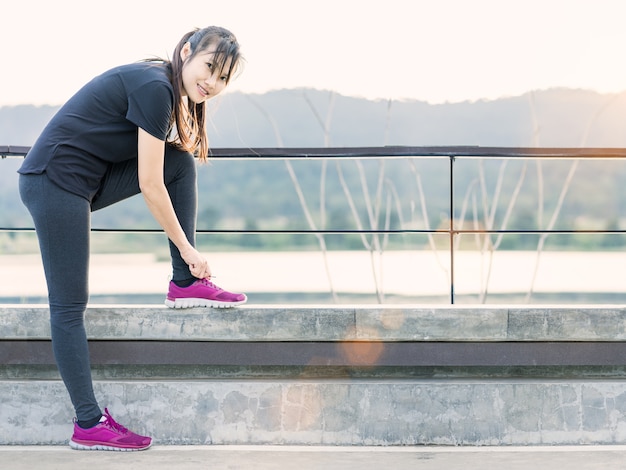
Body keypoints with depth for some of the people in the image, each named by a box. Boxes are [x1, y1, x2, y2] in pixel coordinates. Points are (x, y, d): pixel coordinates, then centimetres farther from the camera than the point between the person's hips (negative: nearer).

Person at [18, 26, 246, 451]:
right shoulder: (154, 87, -18)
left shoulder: (168, 91, 10)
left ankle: (186, 284, 5)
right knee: (70, 306, -6)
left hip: (87, 182, 9)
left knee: (181, 161, 2)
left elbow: (161, 175, 18)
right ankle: (89, 424, -1)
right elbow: (150, 185, -16)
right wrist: (186, 247, -7)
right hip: (54, 182, -9)